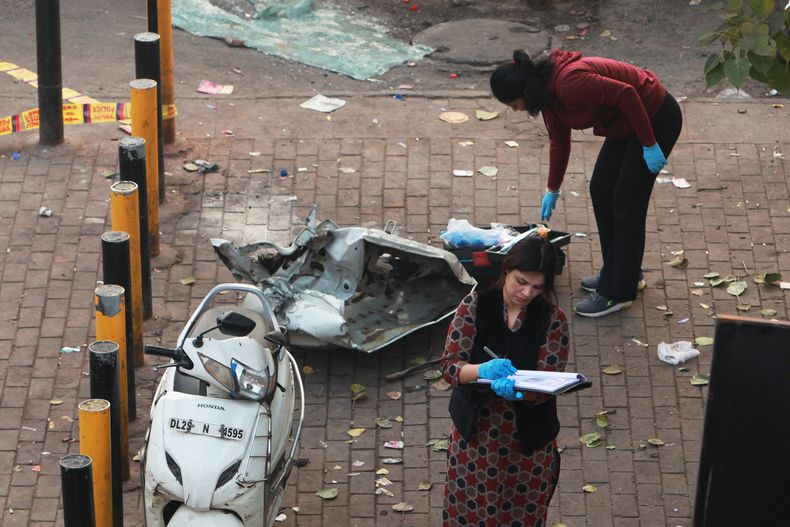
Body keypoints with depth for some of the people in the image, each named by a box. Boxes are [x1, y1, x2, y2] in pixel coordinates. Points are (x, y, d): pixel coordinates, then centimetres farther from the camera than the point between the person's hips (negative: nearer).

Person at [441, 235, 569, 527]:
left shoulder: (553, 320, -10)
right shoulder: (474, 306, -9)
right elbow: (449, 365, -13)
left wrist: (517, 391, -37)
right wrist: (483, 370, -35)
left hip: (529, 441, 0)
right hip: (475, 434, 0)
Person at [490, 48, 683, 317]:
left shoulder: (568, 83, -28)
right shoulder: (549, 91, 3)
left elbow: (626, 93, -30)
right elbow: (559, 141, 18)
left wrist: (649, 144, -25)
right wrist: (552, 190, 27)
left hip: (656, 118, -10)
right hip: (625, 124, 10)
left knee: (626, 203, -6)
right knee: (601, 191, 13)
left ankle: (616, 293, 1)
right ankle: (626, 274, 27)